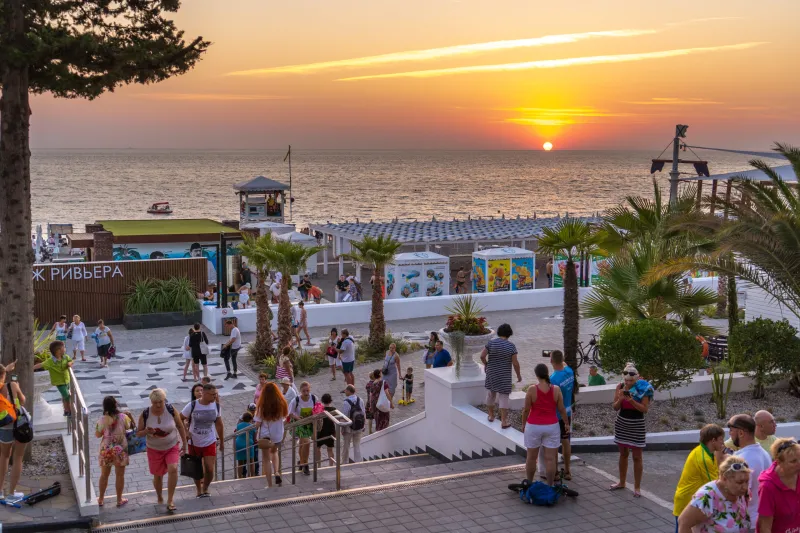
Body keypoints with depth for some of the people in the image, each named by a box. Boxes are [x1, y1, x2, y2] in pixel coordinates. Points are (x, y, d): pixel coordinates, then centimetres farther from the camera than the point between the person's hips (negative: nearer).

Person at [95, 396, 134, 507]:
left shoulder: (102, 420, -13)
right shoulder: (123, 417, -15)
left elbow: (97, 435, -1)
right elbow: (130, 427, 2)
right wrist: (129, 416, 16)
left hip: (106, 450, 1)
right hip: (120, 450, -1)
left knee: (104, 475, 17)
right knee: (120, 475, 13)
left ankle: (100, 499, 28)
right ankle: (119, 500, 22)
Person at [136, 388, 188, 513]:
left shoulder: (171, 410, -14)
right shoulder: (145, 414, -15)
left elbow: (180, 426, -1)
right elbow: (138, 433, -5)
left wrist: (184, 444, 3)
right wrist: (147, 431, -27)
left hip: (172, 447, -1)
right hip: (154, 450, 1)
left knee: (173, 469, -22)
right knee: (157, 476, 10)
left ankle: (170, 500, -12)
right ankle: (160, 498, 38)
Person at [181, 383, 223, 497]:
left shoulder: (216, 406, -5)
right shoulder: (192, 405, -15)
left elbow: (219, 424, 7)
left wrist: (222, 441, 11)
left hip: (210, 443, 1)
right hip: (194, 443, -1)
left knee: (210, 469, -4)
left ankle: (205, 489, 23)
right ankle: (199, 490, 33)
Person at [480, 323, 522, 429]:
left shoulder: (491, 343, -7)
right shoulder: (511, 346, -11)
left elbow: (482, 356, -8)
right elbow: (515, 363, -11)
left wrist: (486, 365, 11)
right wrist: (518, 375, 3)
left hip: (491, 373, 3)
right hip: (504, 376, -2)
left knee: (490, 394, 19)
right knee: (503, 397, 2)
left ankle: (491, 416, 33)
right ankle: (504, 422, 0)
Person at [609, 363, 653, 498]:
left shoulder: (642, 388, -13)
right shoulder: (620, 387, -4)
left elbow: (644, 409, -15)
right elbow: (615, 407, -3)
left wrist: (632, 401, -28)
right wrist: (620, 399, -22)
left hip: (636, 425, -4)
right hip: (622, 423, 4)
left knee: (637, 457, 2)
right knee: (623, 454, 17)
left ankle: (637, 487, 10)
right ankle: (622, 482, 31)